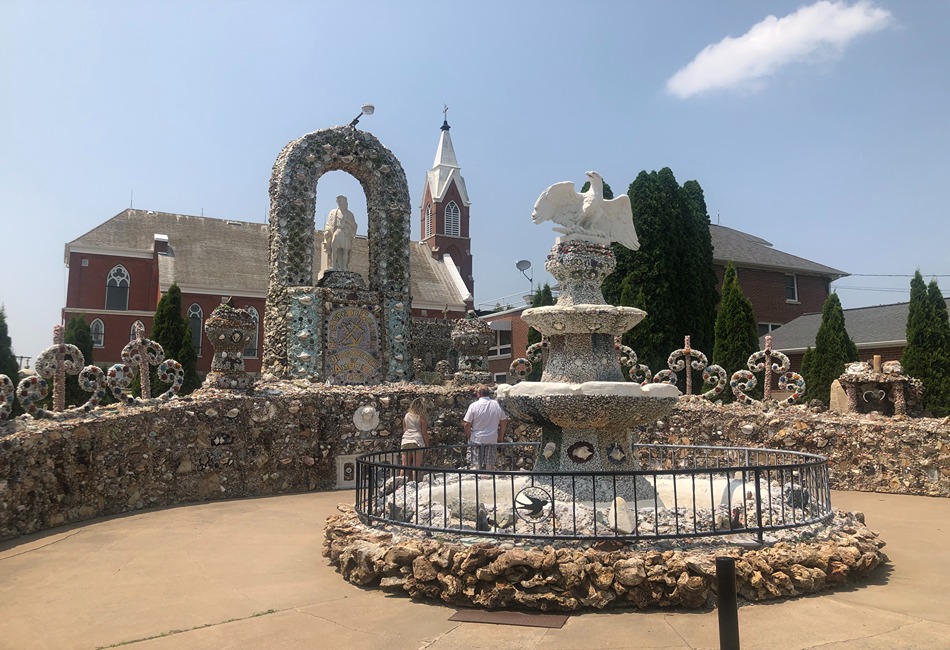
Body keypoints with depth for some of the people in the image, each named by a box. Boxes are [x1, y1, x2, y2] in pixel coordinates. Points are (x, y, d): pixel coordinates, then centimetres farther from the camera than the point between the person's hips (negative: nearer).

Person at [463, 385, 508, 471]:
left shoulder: (474, 405, -14)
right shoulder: (496, 404, -4)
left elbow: (467, 424, -14)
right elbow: (504, 421, 2)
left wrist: (468, 436, 2)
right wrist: (501, 437, 12)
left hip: (477, 439, -2)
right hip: (492, 439, 3)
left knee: (478, 463, 10)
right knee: (489, 463, 13)